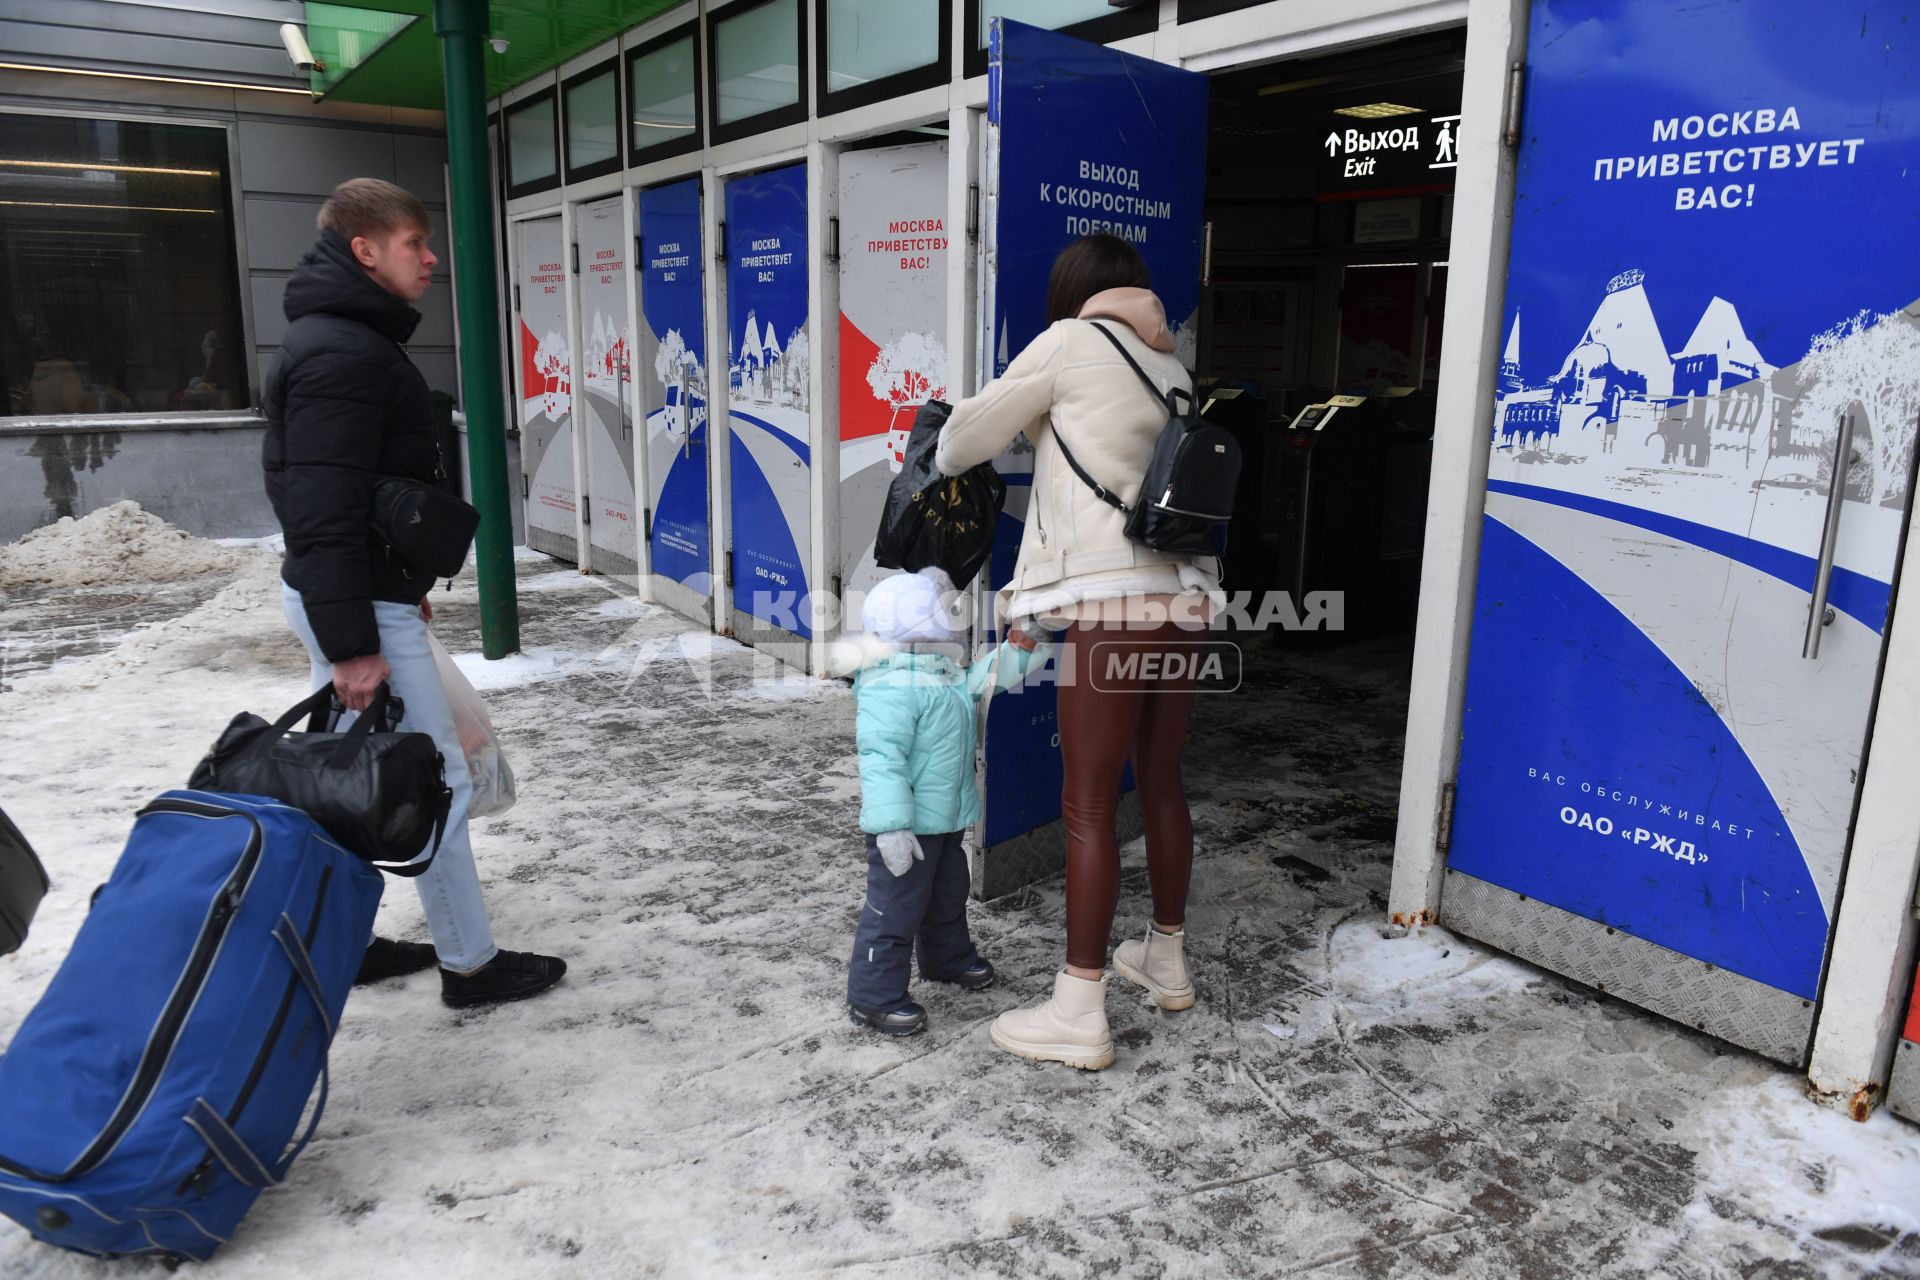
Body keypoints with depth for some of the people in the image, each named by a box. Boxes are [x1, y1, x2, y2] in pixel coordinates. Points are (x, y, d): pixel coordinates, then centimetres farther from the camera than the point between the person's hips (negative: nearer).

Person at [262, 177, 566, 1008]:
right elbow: (325, 513, -25)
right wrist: (352, 643, -25)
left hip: (343, 596, 11)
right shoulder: (345, 354, -20)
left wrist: (401, 586, 22)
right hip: (357, 607, -11)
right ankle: (471, 964, 8)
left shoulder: (337, 339, 14)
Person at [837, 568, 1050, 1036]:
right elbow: (881, 759, -31)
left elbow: (976, 684, 22)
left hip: (944, 820, 11)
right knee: (896, 907, -1)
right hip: (908, 825, -10)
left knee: (948, 893, 27)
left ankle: (948, 958, 49)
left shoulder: (942, 674, 6)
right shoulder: (891, 687, -28)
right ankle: (874, 997, 12)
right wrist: (893, 826, -34)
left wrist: (1017, 651, 10)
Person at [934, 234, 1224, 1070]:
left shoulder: (1069, 343, 0)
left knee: (1088, 807, -2)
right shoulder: (1170, 368, 19)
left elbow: (968, 435, 7)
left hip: (1113, 600, -7)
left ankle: (1079, 1015, 5)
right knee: (1160, 784, 19)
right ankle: (1167, 959, 34)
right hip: (1180, 594, 8)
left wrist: (939, 465, 29)